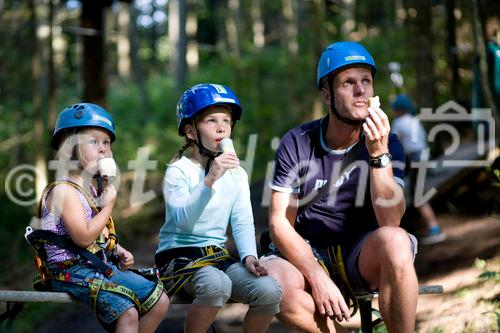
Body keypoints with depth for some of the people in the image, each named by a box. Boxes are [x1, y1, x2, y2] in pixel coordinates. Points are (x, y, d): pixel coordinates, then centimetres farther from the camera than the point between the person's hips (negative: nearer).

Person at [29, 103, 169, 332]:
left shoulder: (91, 189, 17)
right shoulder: (63, 190, -14)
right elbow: (84, 237, -22)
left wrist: (119, 251, 8)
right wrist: (108, 205, -13)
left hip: (101, 266, 10)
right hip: (72, 271, -10)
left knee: (159, 301, 3)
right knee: (127, 313, -27)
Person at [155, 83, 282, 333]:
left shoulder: (236, 173, 9)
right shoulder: (178, 170, -8)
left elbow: (242, 222, 4)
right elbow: (183, 220, -24)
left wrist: (248, 256, -16)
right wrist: (210, 180, -35)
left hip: (217, 255, 5)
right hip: (179, 254, -5)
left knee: (269, 291, -20)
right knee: (216, 284, -37)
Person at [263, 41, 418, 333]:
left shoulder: (386, 143, -5)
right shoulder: (297, 144, -3)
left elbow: (391, 220, -18)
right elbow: (279, 223, -7)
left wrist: (378, 154, -29)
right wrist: (318, 279, -21)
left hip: (363, 258, 0)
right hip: (308, 255, 1)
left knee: (395, 241, -35)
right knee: (272, 282, -33)